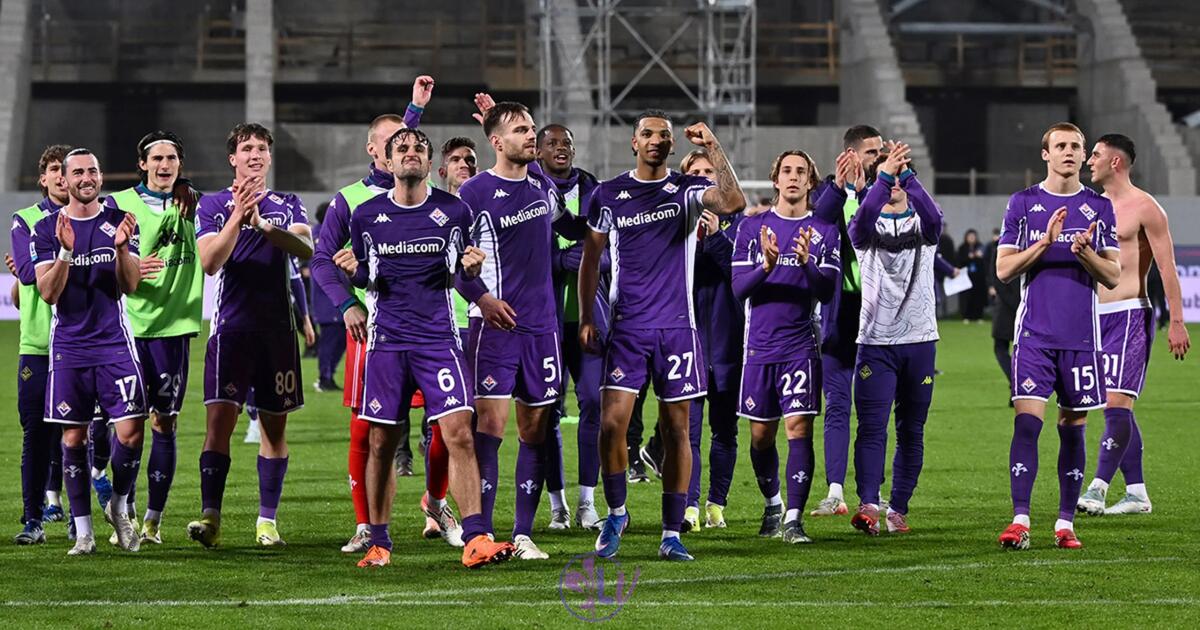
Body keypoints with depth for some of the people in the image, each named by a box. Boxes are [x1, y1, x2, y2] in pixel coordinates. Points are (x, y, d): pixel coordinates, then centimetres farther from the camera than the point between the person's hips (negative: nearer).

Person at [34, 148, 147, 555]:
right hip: (69, 343, 0)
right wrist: (66, 252, -20)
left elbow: (129, 286, 0)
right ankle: (83, 532, 6)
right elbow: (48, 293, -4)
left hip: (114, 342, 0)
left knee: (130, 430, -10)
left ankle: (119, 508, 14)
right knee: (73, 437, -1)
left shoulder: (121, 224, 5)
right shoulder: (46, 230, 3)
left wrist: (122, 248, -17)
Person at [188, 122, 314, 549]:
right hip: (231, 327, -2)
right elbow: (210, 262, -7)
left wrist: (263, 225, -23)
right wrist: (237, 218, -20)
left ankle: (267, 520, 10)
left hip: (277, 328, 2)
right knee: (220, 419, -14)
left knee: (274, 426, 5)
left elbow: (306, 249, -8)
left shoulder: (288, 206, 10)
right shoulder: (214, 205, 7)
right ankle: (210, 517, -19)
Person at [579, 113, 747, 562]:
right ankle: (616, 513, 12)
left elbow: (733, 203, -18)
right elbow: (591, 257, 14)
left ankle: (672, 534, 7)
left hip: (677, 326, 0)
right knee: (612, 422, -10)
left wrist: (713, 149, -22)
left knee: (676, 428, 1)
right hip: (627, 327, 0)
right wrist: (585, 317, 7)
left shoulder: (687, 190, 2)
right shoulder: (608, 195, 7)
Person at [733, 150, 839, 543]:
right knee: (761, 434, 7)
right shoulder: (752, 228, 6)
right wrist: (766, 265, -21)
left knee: (799, 427, -12)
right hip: (759, 344, 2)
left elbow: (827, 291, -5)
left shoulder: (824, 231, 4)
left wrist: (808, 263, -24)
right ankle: (772, 504, 30)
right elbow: (739, 288, -2)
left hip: (801, 345, -2)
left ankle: (793, 519, -14)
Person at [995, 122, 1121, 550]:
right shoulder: (1023, 204, 5)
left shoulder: (1099, 208, 8)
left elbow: (1113, 277, 7)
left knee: (1073, 429, 5)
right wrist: (1045, 242, -13)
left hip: (1081, 336, 2)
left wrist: (1085, 253, -13)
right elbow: (1004, 269, 1)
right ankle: (1020, 521, -14)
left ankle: (1065, 523, 11)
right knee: (1027, 421, -13)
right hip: (1035, 334, -2)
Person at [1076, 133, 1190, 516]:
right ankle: (1136, 493, 11)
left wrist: (1176, 322, -14)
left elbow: (1167, 267, -9)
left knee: (1117, 402, -16)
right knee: (1115, 408, 7)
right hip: (1096, 316, 8)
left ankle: (1098, 488, -23)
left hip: (1129, 315, -8)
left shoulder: (1144, 207, -6)